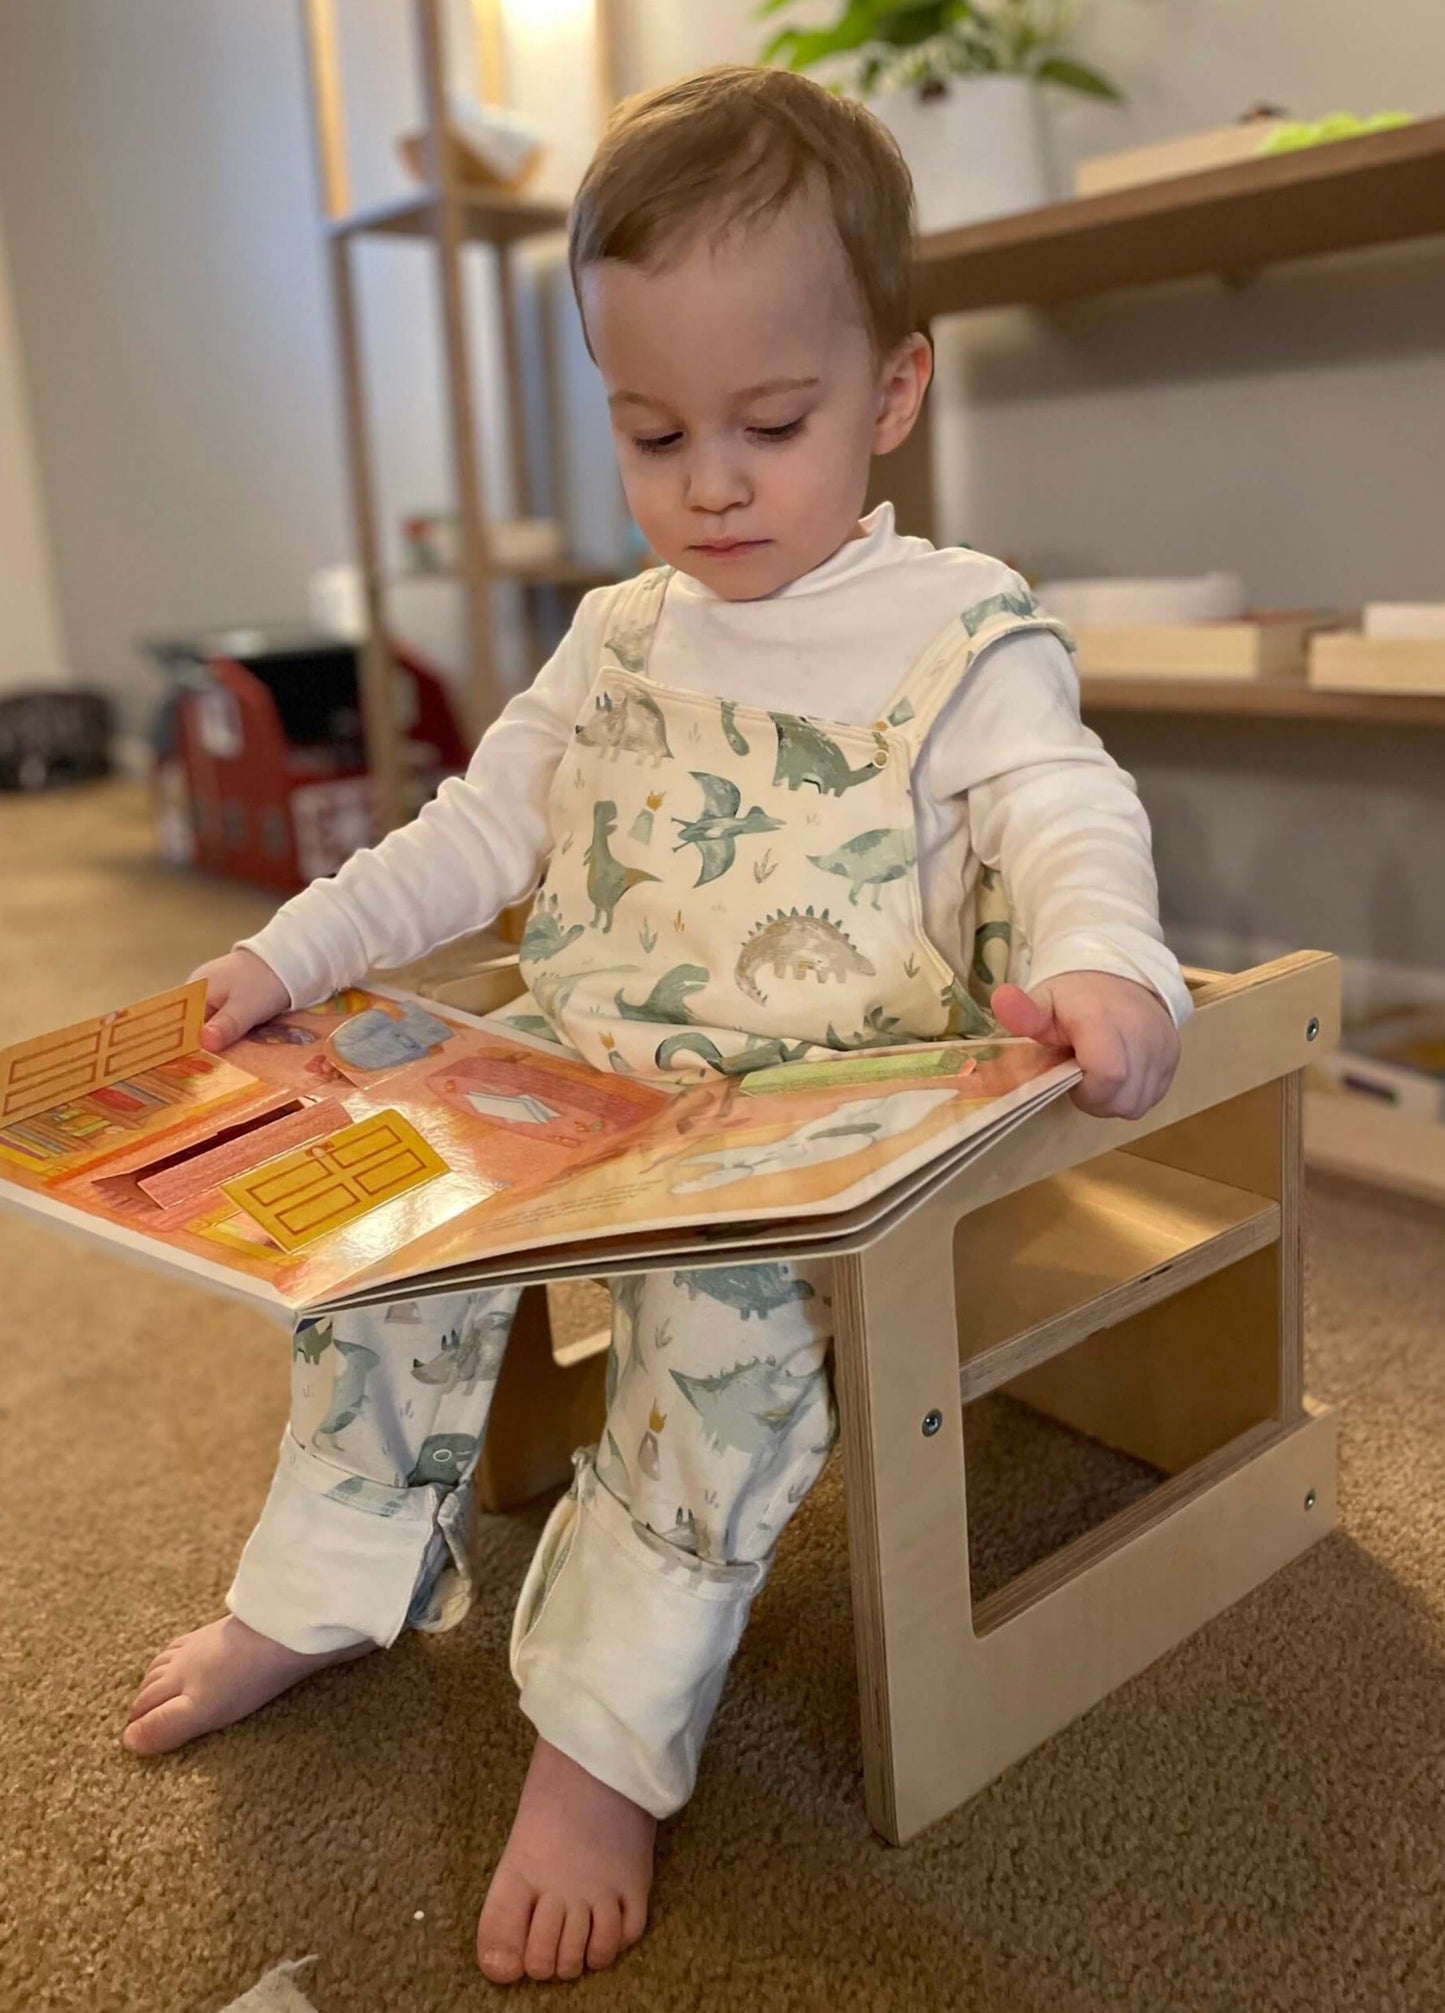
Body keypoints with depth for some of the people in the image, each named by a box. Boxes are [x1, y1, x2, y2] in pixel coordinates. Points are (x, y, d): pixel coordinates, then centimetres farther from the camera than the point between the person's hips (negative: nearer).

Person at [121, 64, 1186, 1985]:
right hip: (591, 1091, 6)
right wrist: (294, 952, 11)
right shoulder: (619, 637, 14)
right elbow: (480, 826, 17)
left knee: (727, 1298, -32)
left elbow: (1065, 813, -15)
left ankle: (604, 1742, -14)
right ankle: (330, 1590, 15)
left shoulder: (964, 631, -3)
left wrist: (1101, 959, -39)